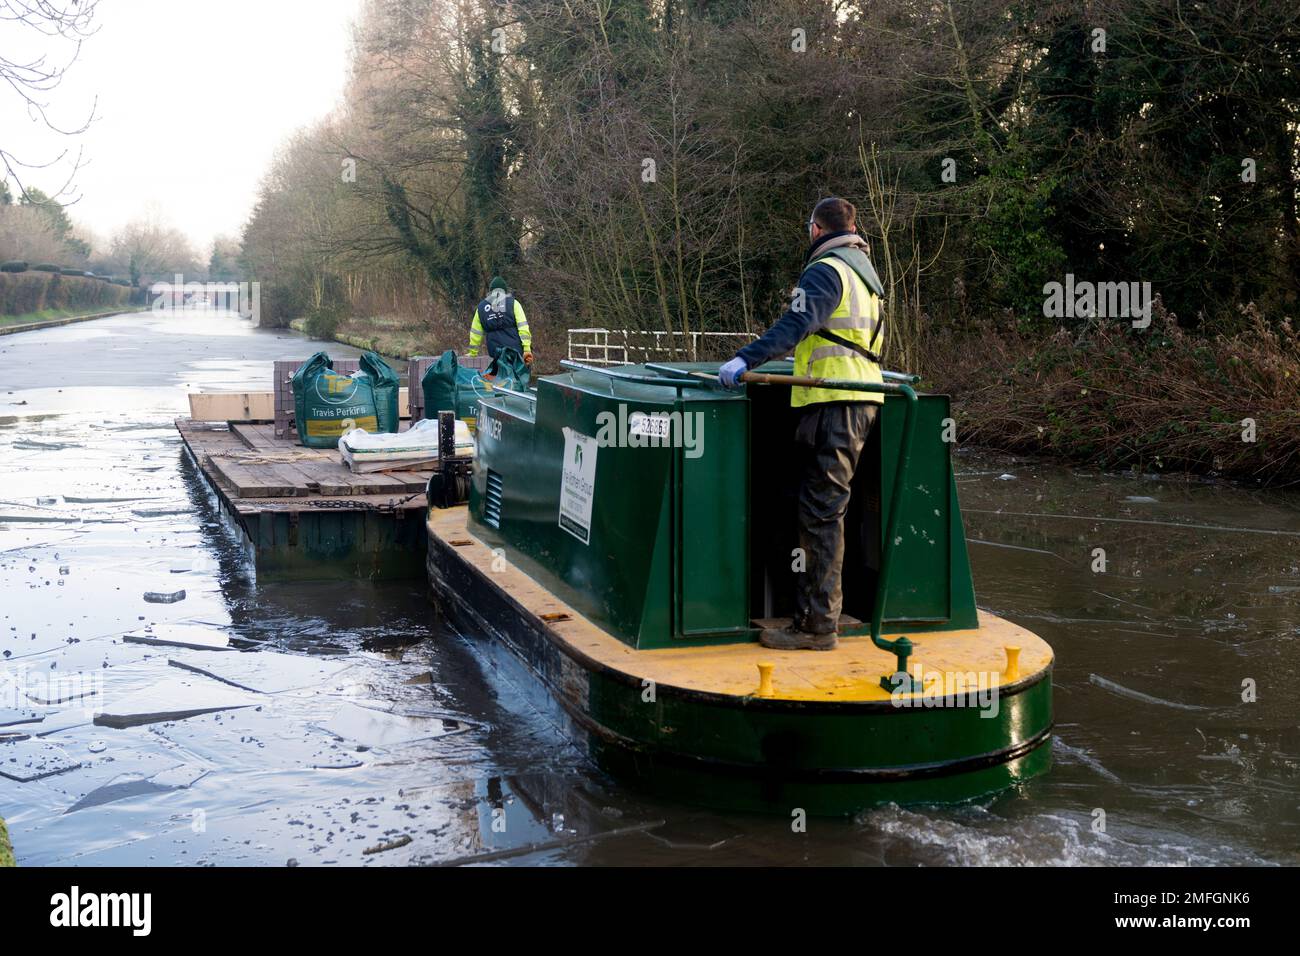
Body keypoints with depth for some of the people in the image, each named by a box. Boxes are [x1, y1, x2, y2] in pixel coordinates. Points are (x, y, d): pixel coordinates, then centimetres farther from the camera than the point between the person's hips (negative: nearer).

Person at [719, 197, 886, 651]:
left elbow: (797, 323, -24)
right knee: (822, 508, 12)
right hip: (863, 398, 10)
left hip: (835, 404, -10)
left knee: (821, 512, -9)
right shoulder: (863, 270, 22)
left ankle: (817, 625, -9)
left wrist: (746, 358, -30)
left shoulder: (826, 270, -8)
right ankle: (811, 609, 17)